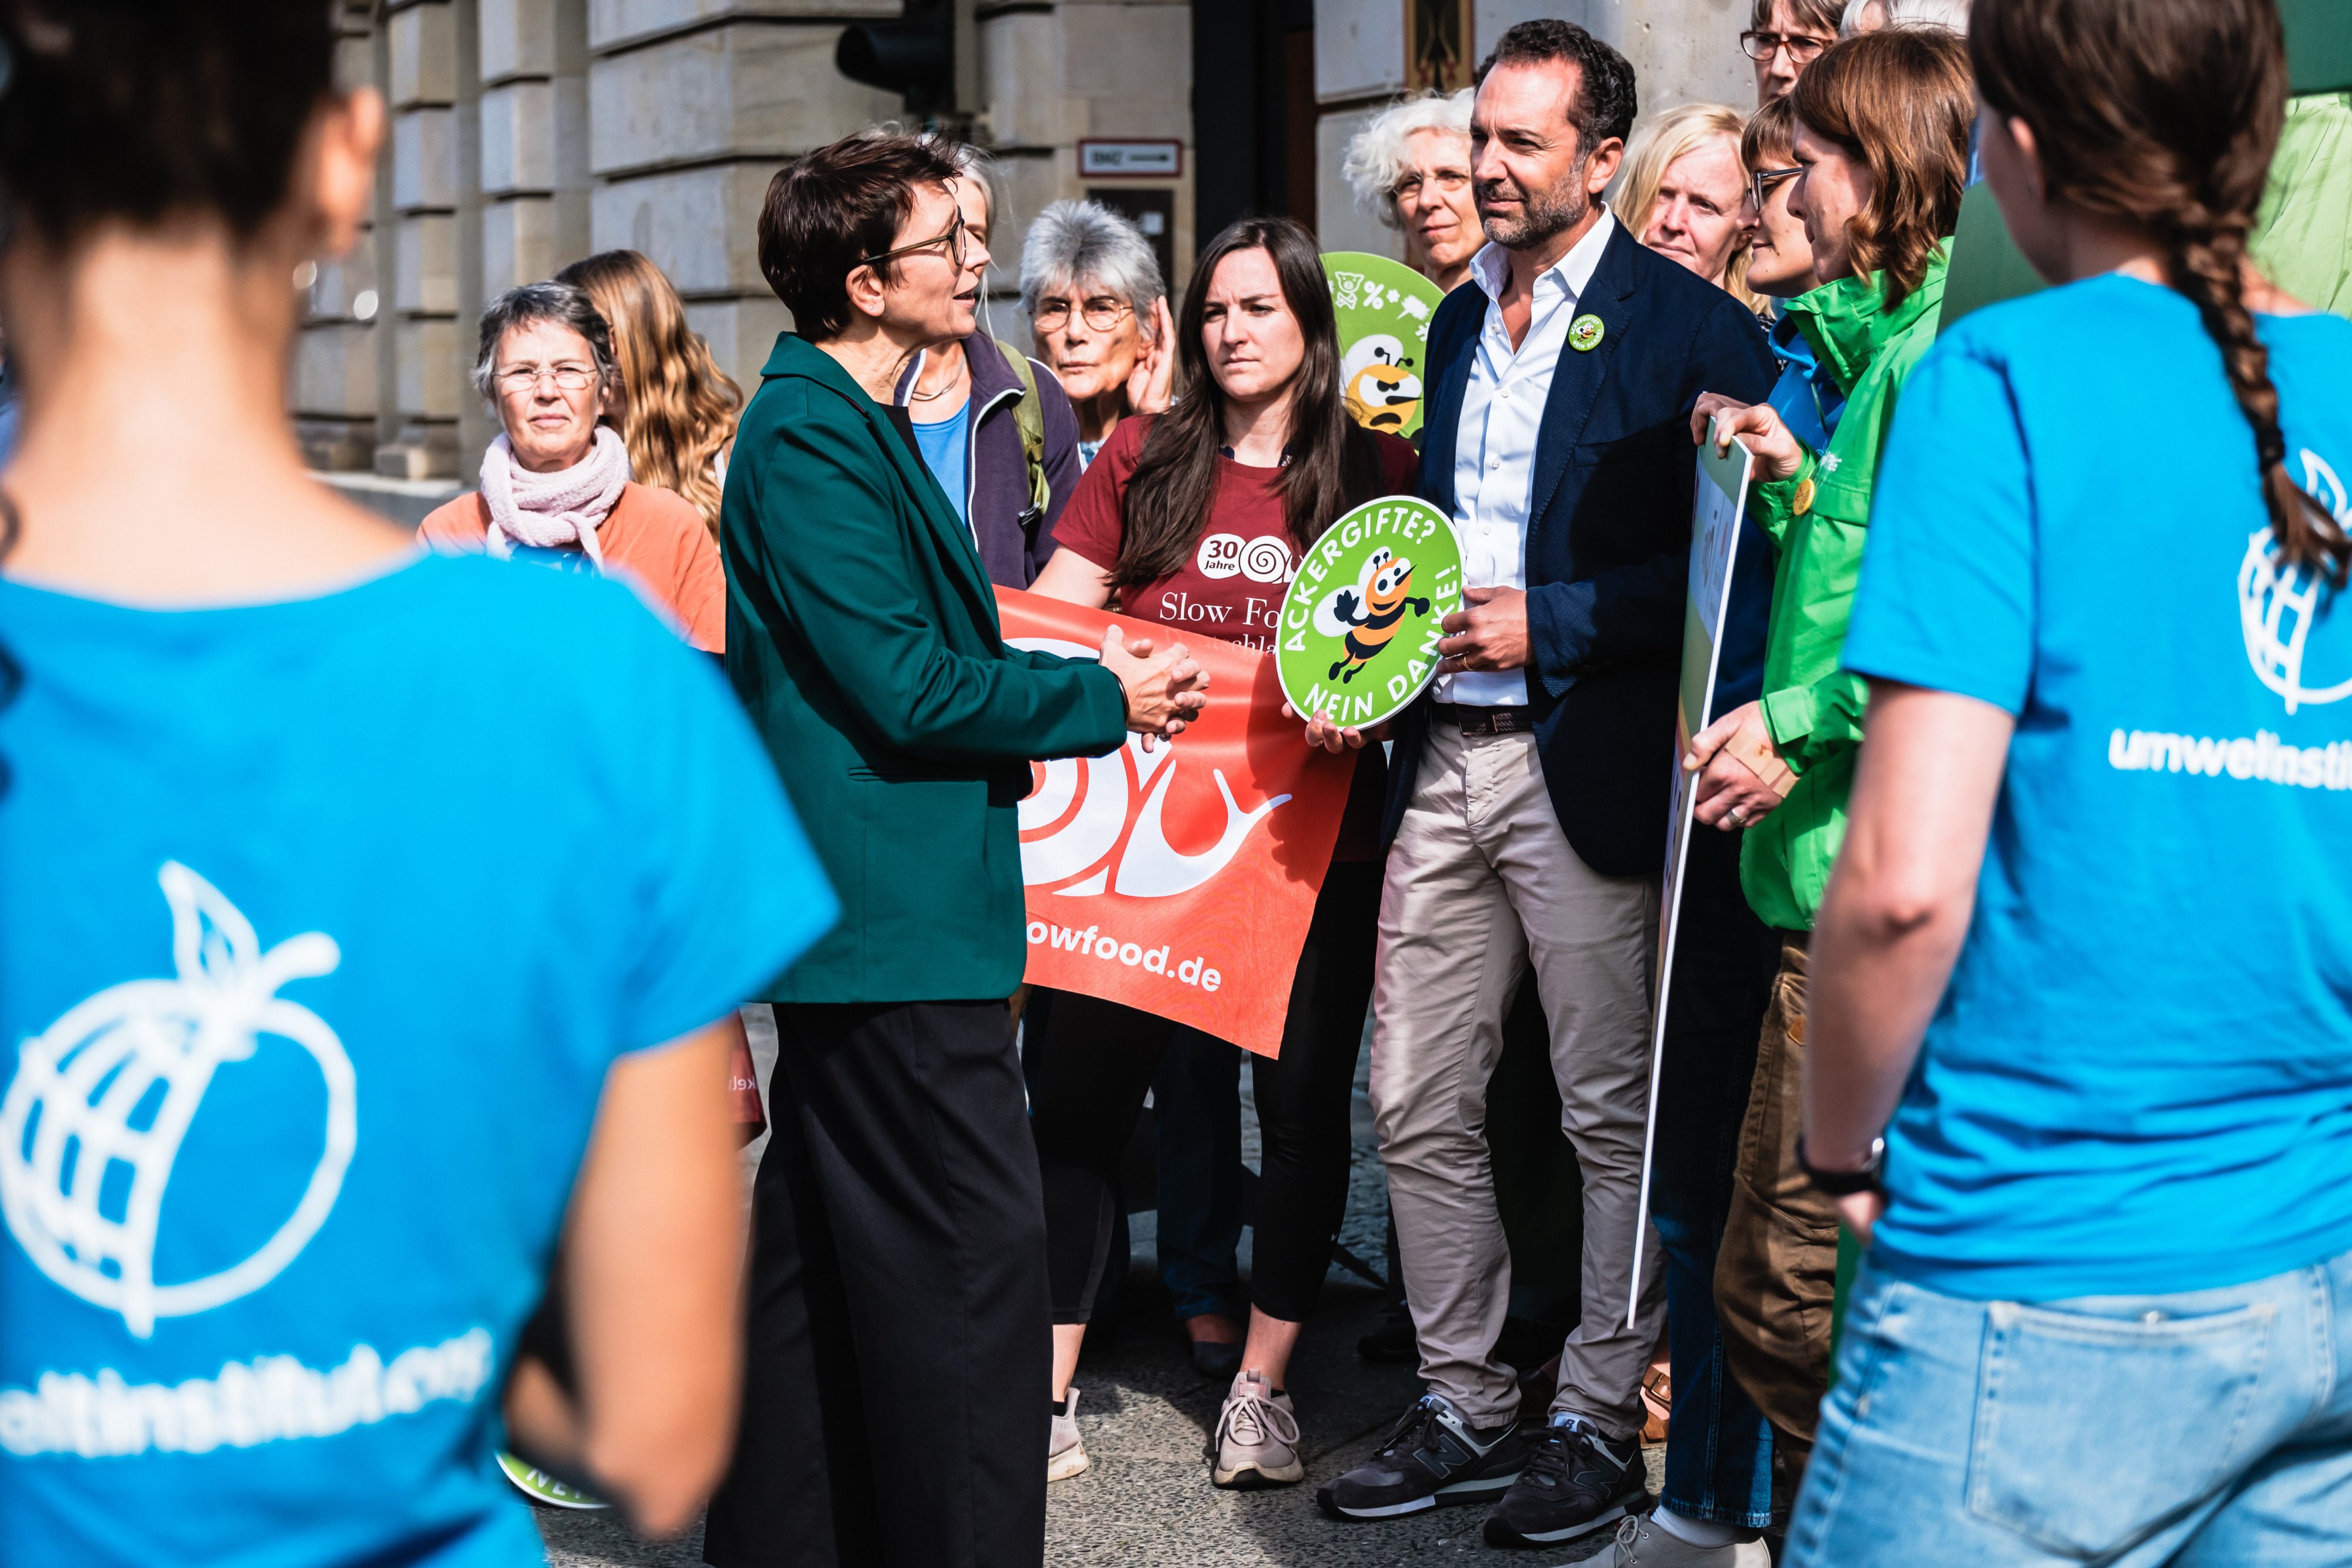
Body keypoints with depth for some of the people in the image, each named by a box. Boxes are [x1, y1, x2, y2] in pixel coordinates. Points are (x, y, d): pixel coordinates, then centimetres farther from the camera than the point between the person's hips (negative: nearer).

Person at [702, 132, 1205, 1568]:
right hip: (898, 914, -11)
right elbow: (909, 687, -18)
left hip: (859, 902, 11)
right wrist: (1105, 699, -8)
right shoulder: (813, 434, -14)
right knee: (973, 1250, -9)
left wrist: (1077, 671, 11)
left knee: (826, 1252, 16)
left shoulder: (848, 424, 17)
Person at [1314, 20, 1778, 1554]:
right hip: (1442, 755, 7)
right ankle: (1465, 1408, 21)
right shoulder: (1462, 320, 16)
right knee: (1417, 1107, 9)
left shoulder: (1688, 324, -6)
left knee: (1613, 1116, 4)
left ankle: (1600, 1420, 16)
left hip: (1587, 767, -7)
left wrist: (1546, 622, -15)